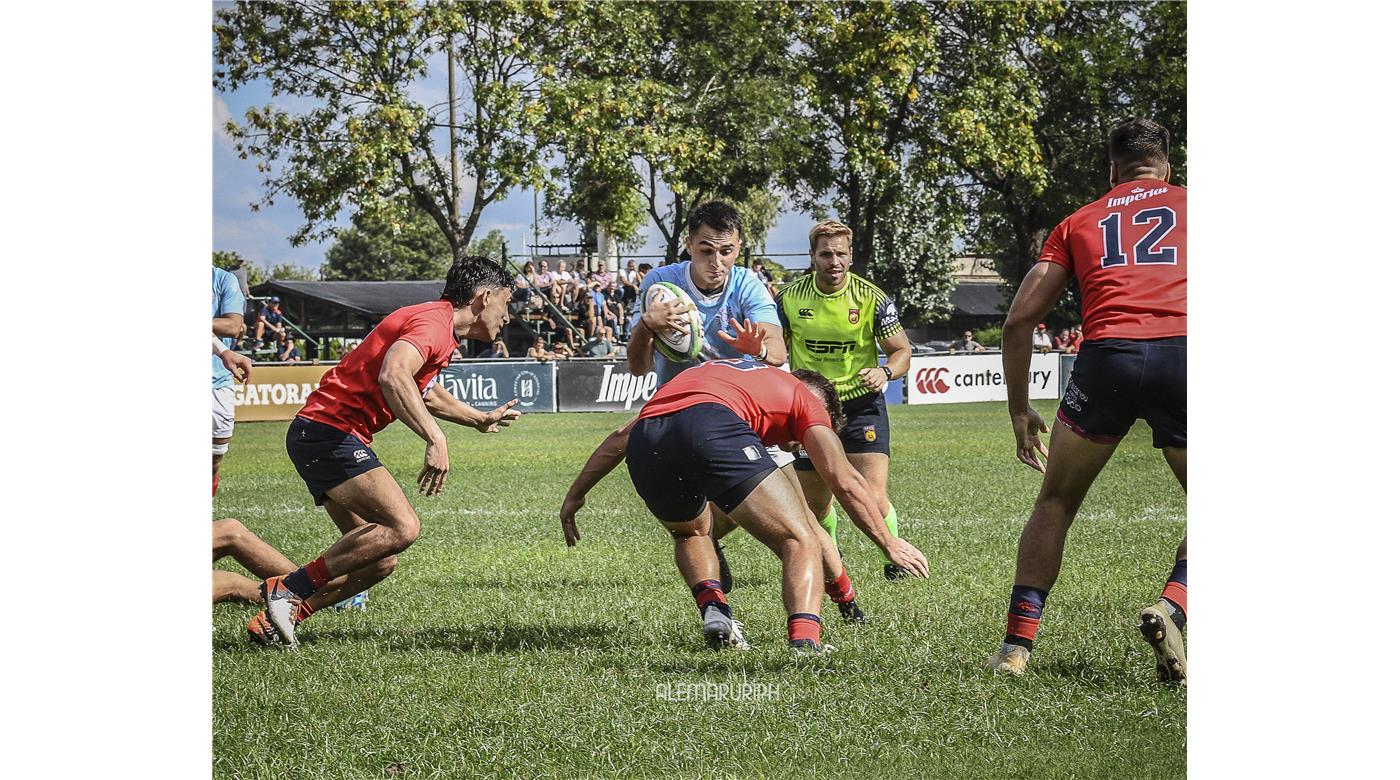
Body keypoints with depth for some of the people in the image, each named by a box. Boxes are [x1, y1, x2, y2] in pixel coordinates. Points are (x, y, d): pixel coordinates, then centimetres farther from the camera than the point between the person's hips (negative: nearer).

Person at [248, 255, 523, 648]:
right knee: (402, 527, -23)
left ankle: (274, 618, 4)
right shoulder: (433, 322, -13)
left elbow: (427, 394, 41)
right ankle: (288, 588, -18)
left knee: (380, 561, 5)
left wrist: (482, 420, 49)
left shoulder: (441, 329, 20)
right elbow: (392, 376, -33)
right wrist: (435, 439, -36)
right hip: (329, 433, -11)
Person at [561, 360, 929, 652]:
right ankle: (804, 641, -22)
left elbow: (621, 436, 41)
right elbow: (844, 481, 20)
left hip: (644, 449, 5)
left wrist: (575, 496, 43)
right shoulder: (804, 397, 30)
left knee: (689, 533, 36)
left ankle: (713, 608, 11)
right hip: (714, 430, -5)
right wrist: (889, 543, 28)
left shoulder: (708, 371, 44)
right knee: (800, 542, 3)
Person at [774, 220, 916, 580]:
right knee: (814, 503, 9)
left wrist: (885, 372, -24)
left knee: (874, 499, -17)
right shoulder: (790, 297, -5)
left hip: (861, 405, -2)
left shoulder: (872, 298, -11)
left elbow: (902, 351, -4)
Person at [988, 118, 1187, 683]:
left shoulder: (1079, 222, 25)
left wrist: (1019, 410, 27)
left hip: (1107, 357, 1)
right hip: (1183, 353, -1)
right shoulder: (1185, 204, 23)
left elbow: (1018, 321, 20)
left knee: (1056, 502, 20)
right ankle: (1172, 607, -9)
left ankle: (1017, 643, 14)